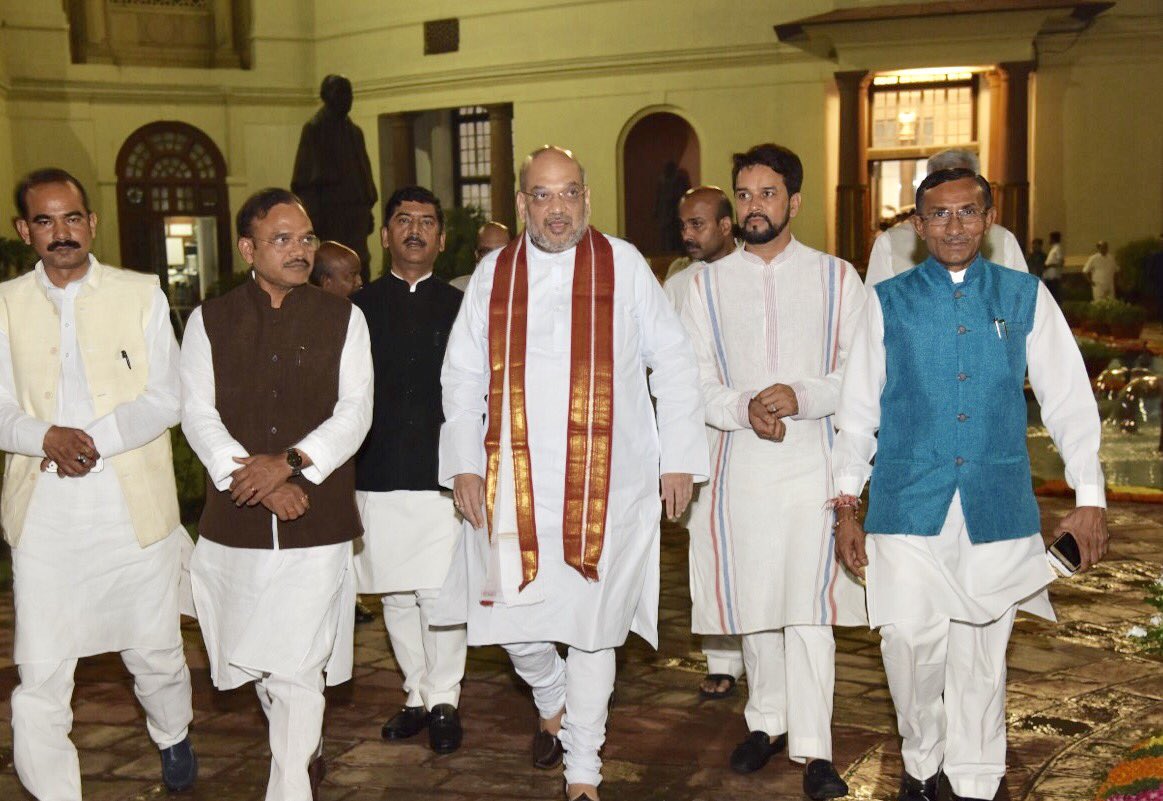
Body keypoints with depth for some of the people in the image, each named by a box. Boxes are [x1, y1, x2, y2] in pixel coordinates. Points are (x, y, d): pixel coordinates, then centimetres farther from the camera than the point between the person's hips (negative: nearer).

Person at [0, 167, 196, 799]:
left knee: (155, 652, 14)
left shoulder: (142, 294, 3)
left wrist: (92, 440, -16)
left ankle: (172, 735, 43)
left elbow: (164, 399, -2)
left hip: (135, 508, 0)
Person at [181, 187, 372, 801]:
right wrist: (259, 483, -13)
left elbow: (354, 411, -2)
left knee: (298, 667, -5)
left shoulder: (342, 319, 5)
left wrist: (290, 462, -16)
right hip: (236, 520, 2)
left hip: (318, 521, -2)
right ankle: (307, 751, 38)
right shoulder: (209, 321, 6)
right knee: (257, 658, 15)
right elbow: (198, 414, -2)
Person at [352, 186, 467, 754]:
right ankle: (418, 697, 24)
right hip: (378, 478, 2)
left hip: (443, 477, -2)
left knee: (440, 594, -5)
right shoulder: (359, 308, 7)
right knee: (396, 598, 10)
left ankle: (444, 702, 11)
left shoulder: (459, 308, 6)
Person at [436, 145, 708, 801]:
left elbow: (675, 362, 4)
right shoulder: (494, 273, 6)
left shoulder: (623, 265, 1)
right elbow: (462, 376, 11)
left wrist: (680, 458, -1)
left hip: (606, 480, -1)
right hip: (514, 481, 2)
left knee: (592, 622, 4)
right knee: (511, 613, 2)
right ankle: (553, 701, 36)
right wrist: (465, 464, 2)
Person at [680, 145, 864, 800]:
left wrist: (801, 396, -17)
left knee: (810, 599, -7)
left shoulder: (837, 277, 6)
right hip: (739, 463, 2)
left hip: (813, 458, -2)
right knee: (753, 597, 10)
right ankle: (768, 721, 27)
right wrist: (743, 407, -14)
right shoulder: (709, 284, 9)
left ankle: (814, 748, -1)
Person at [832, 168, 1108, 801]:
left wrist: (1090, 497, 4)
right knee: (911, 643, -6)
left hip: (997, 505, 1)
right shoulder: (889, 302, 5)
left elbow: (1069, 400, 8)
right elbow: (857, 408, 6)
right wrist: (846, 505, 4)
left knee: (981, 653, 7)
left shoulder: (1025, 297, 6)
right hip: (908, 505, -1)